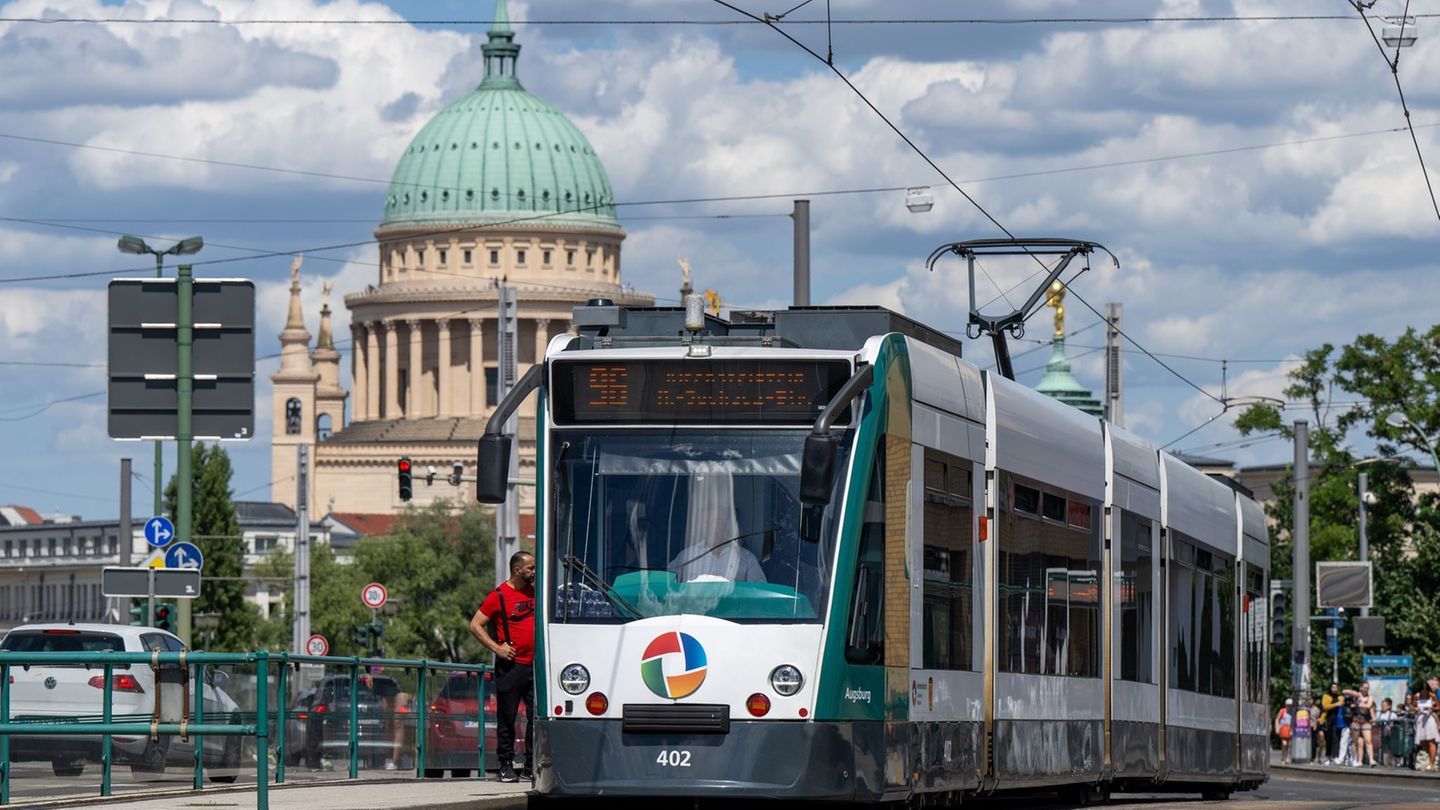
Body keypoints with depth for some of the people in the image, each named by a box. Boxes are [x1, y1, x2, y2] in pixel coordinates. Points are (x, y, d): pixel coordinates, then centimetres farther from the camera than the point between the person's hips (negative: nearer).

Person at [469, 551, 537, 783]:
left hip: (535, 666, 5)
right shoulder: (499, 595, -6)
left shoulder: (534, 592, 11)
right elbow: (475, 625, -6)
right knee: (507, 718, 1)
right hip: (510, 666, -5)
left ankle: (531, 766, 11)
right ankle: (506, 766, 7)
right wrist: (496, 647, -14)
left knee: (537, 718, 4)